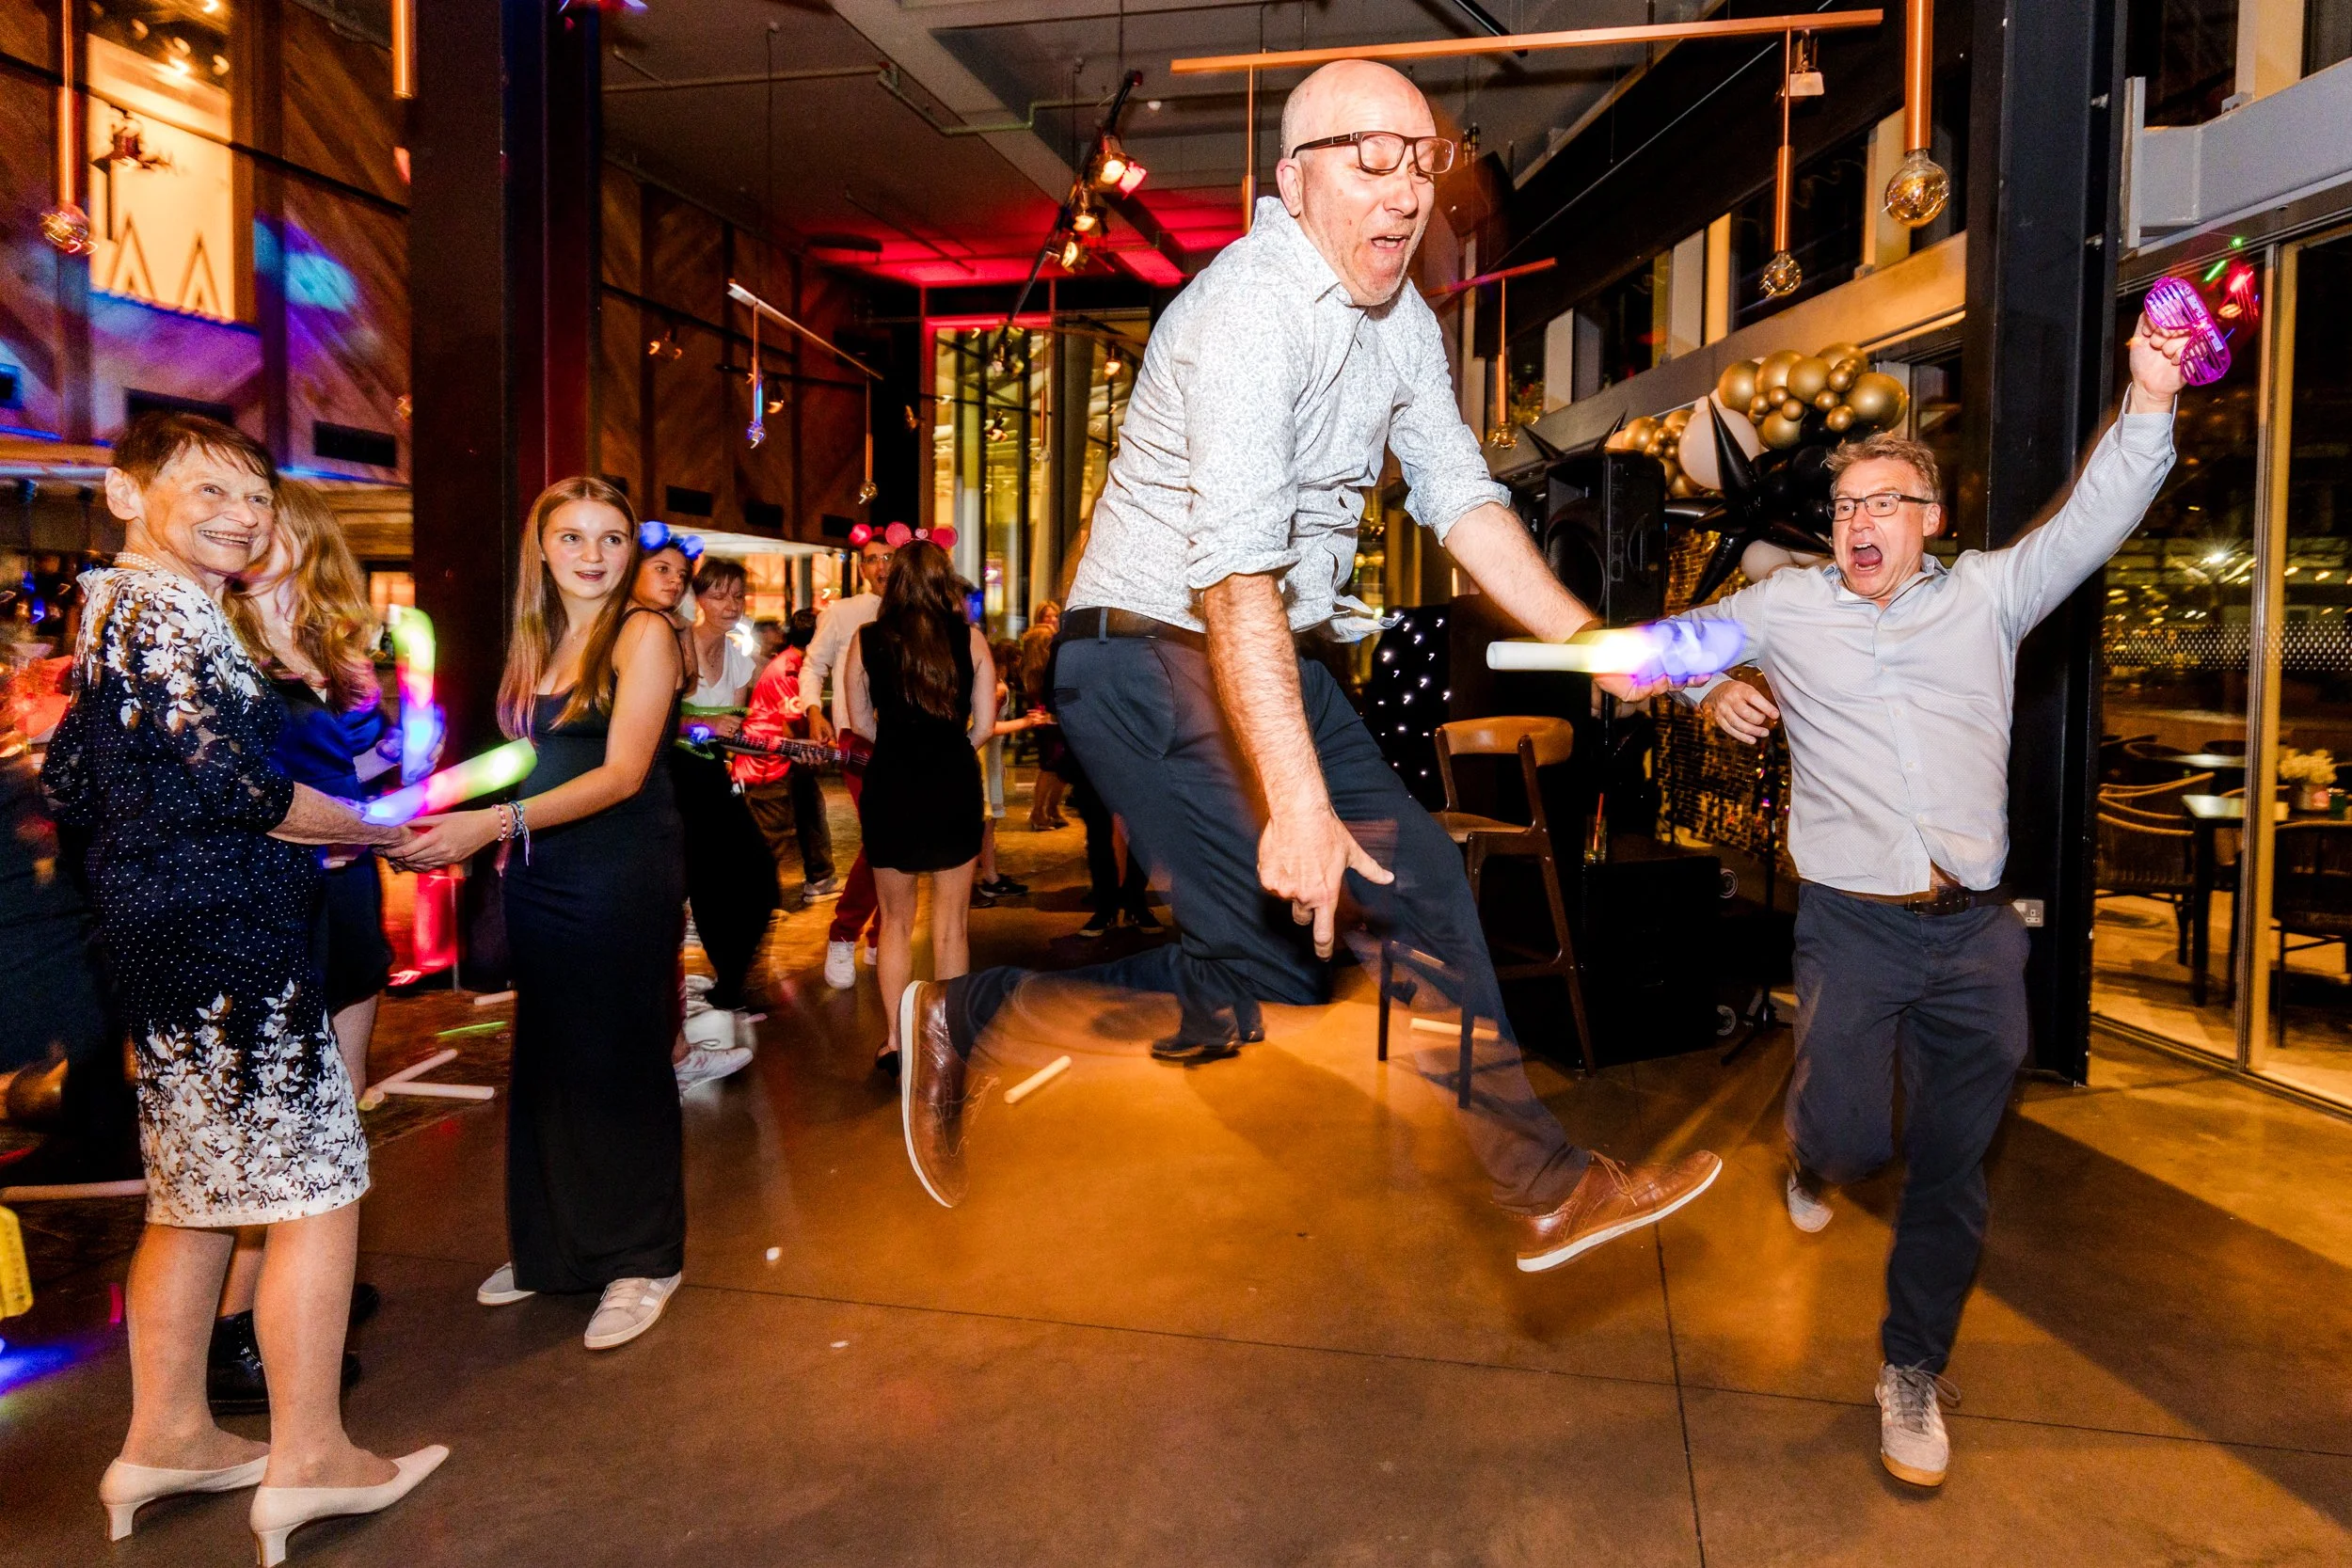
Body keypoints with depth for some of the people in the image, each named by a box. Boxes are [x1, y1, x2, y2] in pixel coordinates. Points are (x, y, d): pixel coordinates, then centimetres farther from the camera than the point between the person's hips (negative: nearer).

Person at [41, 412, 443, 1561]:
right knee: (315, 1187, -2)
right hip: (225, 940, -10)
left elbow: (70, 783, 19)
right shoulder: (173, 608, -14)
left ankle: (166, 1436, 29)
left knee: (195, 1193, 18)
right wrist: (385, 830, -9)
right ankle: (308, 1461, 8)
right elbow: (233, 787, -20)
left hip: (155, 935, 10)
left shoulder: (108, 607, 16)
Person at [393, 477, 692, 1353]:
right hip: (541, 879, 6)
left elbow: (622, 773, -16)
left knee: (618, 1064, 1)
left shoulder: (642, 633, -7)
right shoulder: (535, 639, 13)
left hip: (623, 877, -6)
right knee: (545, 1059, 12)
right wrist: (453, 833, 0)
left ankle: (641, 1261, 16)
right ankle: (550, 1246, 28)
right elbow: (527, 764, 13)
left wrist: (496, 823, -23)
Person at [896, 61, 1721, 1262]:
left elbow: (1462, 501, 9)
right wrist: (1298, 805, -39)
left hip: (1277, 653, 9)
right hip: (1154, 654, -9)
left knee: (1417, 880, 10)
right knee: (1281, 953, -15)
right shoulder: (1254, 306, -22)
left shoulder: (1401, 318, 8)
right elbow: (1236, 572, -33)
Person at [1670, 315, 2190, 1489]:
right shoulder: (1789, 606, 7)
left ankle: (1912, 1371, 28)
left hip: (1976, 936, 1)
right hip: (1852, 926, -1)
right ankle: (1814, 1150, 33)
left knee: (1952, 1174, 8)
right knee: (1851, 1138, -7)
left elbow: (2095, 519, -3)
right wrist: (1712, 691, -1)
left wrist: (2148, 403, -18)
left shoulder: (1988, 594, 8)